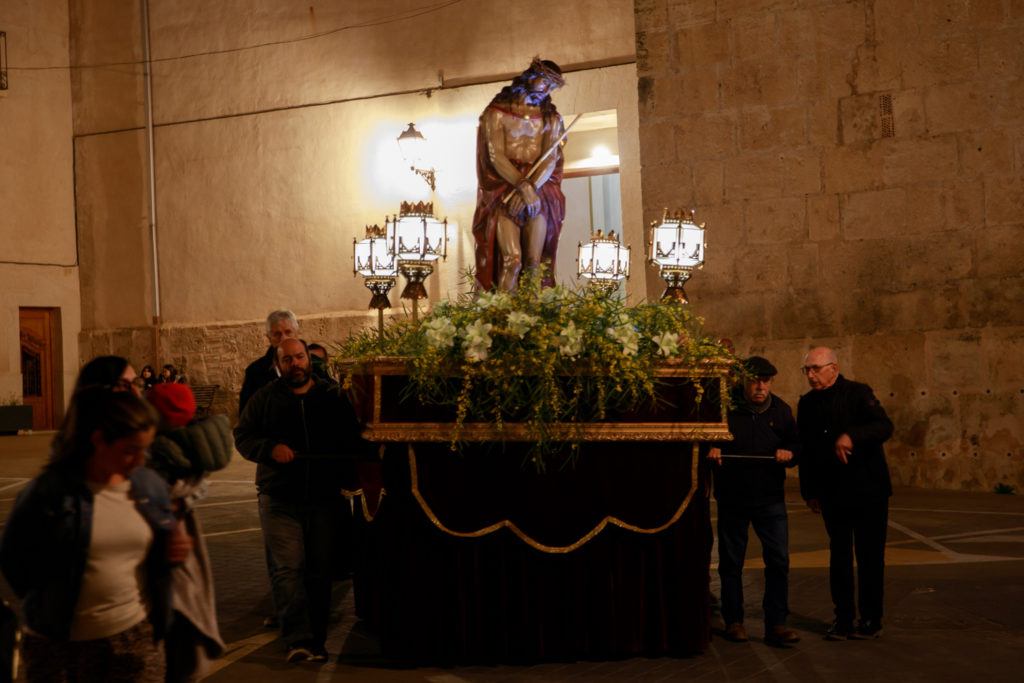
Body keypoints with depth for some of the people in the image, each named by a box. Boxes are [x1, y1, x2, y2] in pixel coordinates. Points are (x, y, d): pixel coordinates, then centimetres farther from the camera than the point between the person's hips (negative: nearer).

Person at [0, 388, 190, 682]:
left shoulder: (151, 485, 2)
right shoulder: (48, 492, -12)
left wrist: (171, 552, -5)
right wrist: (47, 607, -1)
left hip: (138, 637, 3)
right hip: (62, 647, -3)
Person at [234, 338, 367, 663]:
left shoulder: (333, 397, 8)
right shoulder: (264, 399, 6)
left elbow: (354, 441, 14)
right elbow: (242, 437, 6)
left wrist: (348, 477, -1)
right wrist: (270, 448, -13)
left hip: (324, 499, 2)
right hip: (279, 499, -1)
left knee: (320, 570, 7)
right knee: (287, 567, -11)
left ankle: (316, 642, 17)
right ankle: (298, 641, -12)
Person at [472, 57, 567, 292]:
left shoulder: (550, 117, 15)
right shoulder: (498, 111, 5)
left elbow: (551, 159, 3)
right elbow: (495, 156, -5)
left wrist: (531, 188, -15)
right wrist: (523, 187, -18)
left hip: (539, 187, 3)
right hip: (504, 187, -3)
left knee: (535, 263, -8)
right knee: (512, 260, -17)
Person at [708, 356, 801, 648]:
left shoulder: (780, 410, 5)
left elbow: (796, 444, 11)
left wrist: (789, 453, -12)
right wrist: (709, 449, -19)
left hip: (770, 497, 2)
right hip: (732, 498, -1)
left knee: (778, 560, -4)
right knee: (731, 562, 7)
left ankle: (776, 624, 4)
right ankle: (733, 620, 20)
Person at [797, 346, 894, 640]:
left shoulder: (858, 393, -8)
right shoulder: (807, 403, 7)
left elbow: (884, 426, -23)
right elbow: (805, 450, 12)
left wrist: (851, 436, -39)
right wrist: (809, 491, 10)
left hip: (868, 491, -4)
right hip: (832, 493, 4)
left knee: (870, 556, 3)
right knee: (839, 556, 8)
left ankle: (871, 619, 14)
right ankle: (843, 617, 17)